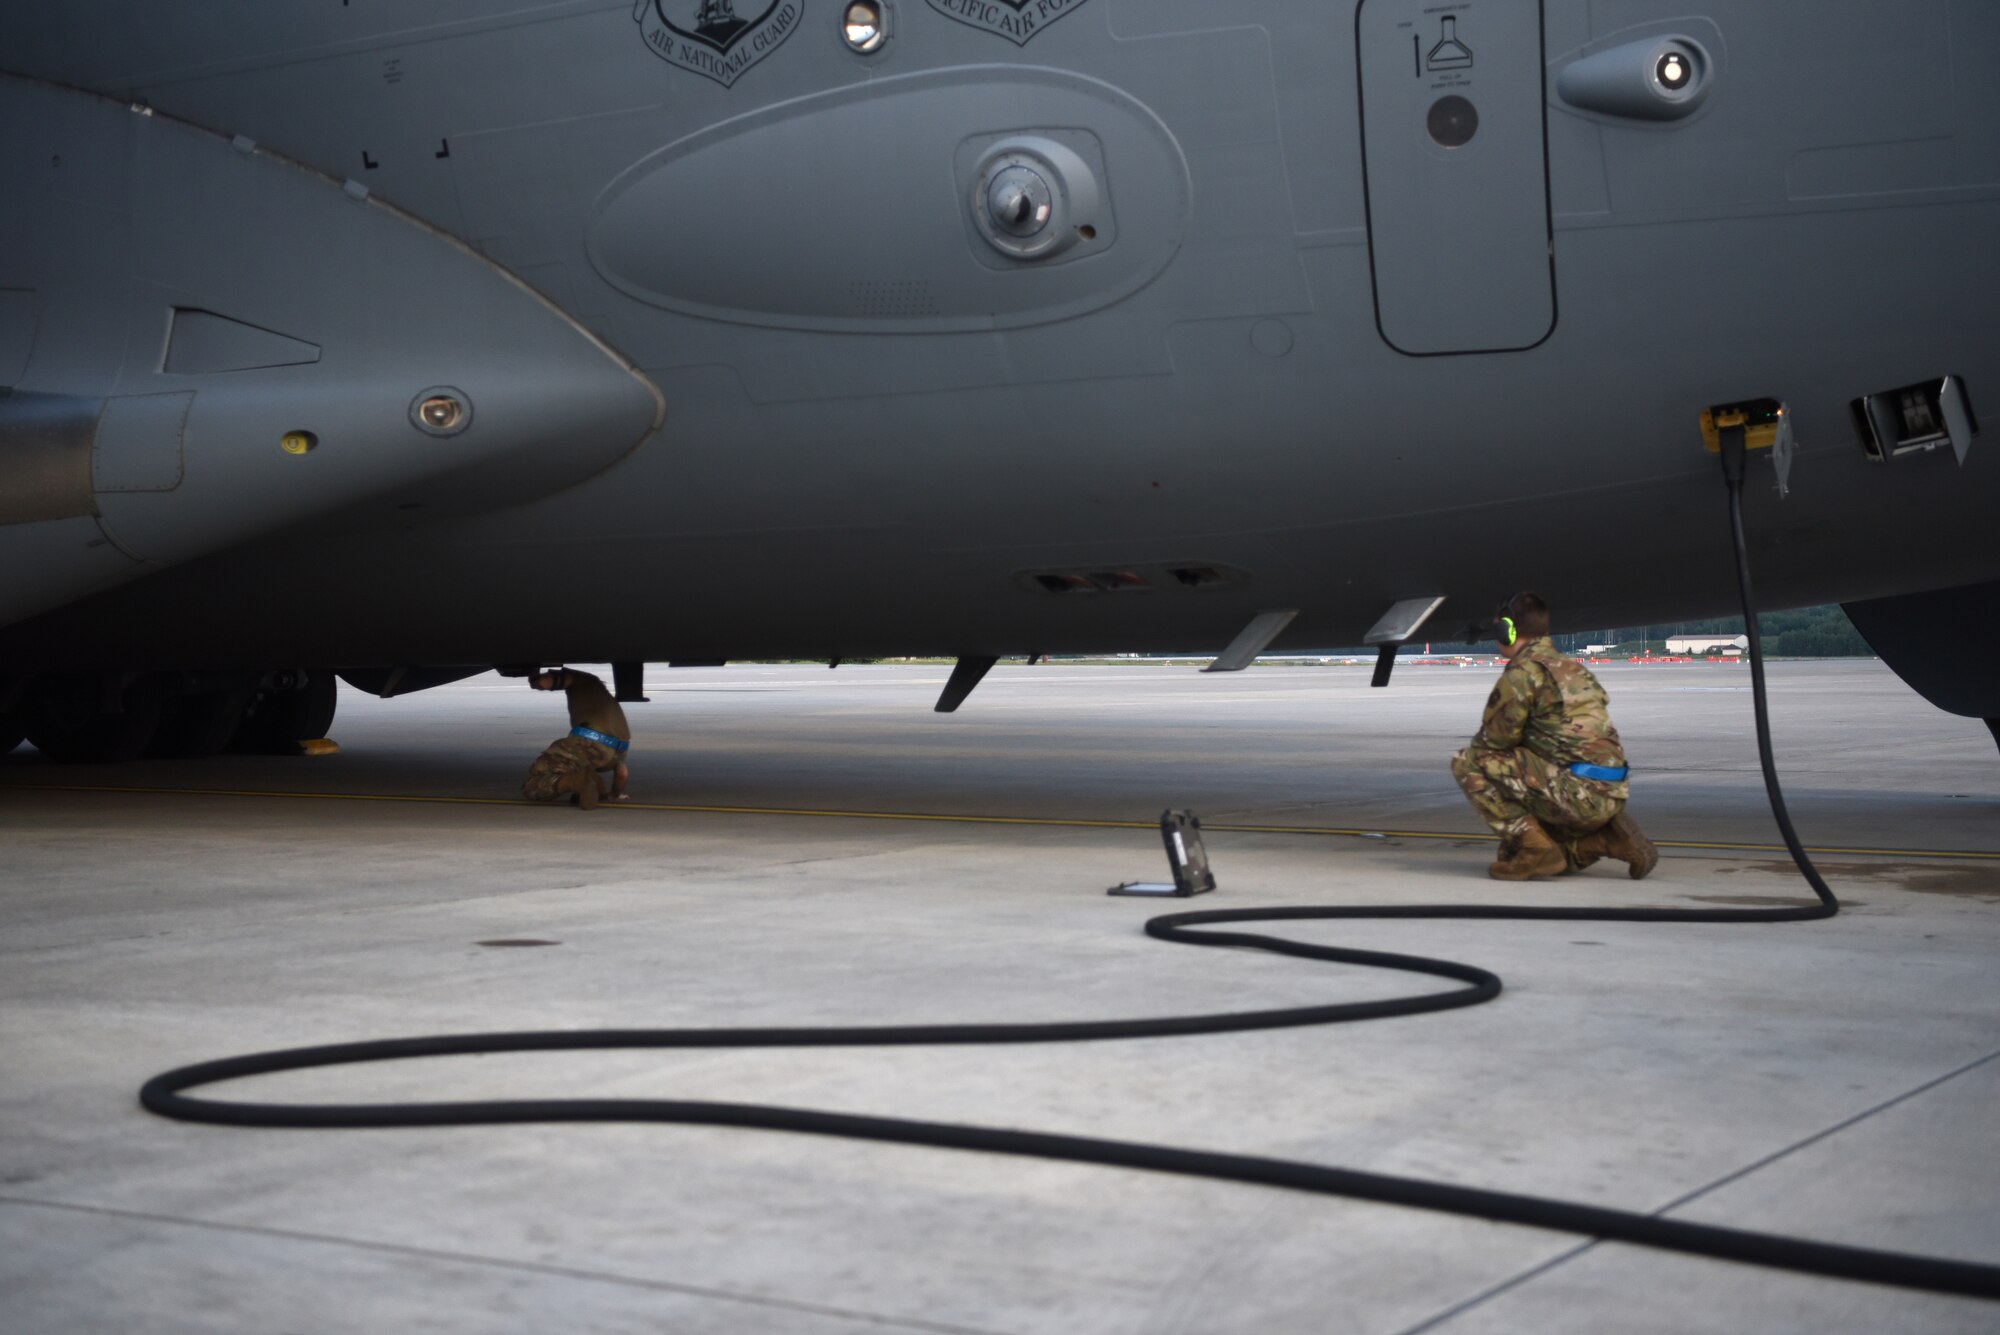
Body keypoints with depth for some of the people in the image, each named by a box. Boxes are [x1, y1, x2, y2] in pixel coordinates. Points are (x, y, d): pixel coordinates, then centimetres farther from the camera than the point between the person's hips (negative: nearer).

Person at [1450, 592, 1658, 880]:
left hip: (1576, 791, -9)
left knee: (1467, 761, -3)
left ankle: (1534, 847, -7)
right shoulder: (1572, 666, 22)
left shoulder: (1523, 670, -6)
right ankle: (1610, 838, 8)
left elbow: (1494, 740, -4)